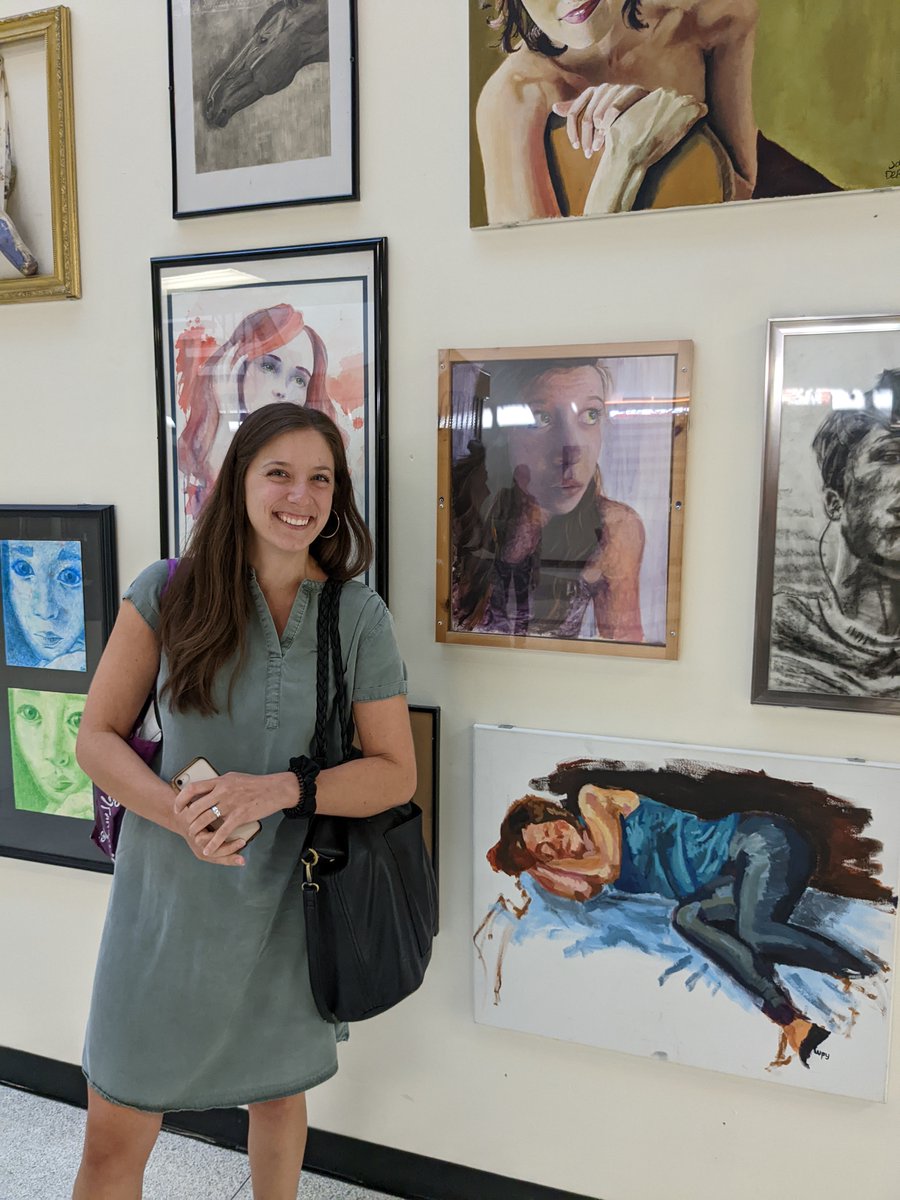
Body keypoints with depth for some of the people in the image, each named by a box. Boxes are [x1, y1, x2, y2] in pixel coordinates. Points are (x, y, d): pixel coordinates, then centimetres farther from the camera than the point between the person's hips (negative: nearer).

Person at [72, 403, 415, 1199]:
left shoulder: (360, 617, -6)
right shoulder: (169, 593, -7)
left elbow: (396, 773, -5)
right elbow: (97, 737, -4)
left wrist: (284, 788, -22)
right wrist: (179, 812, -23)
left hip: (289, 901, 1)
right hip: (167, 894, -1)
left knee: (279, 1096, 24)